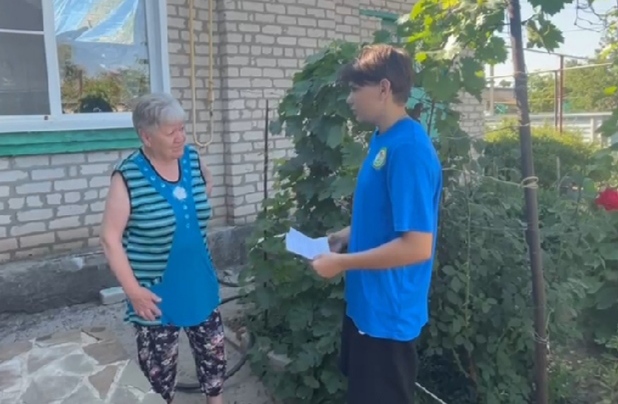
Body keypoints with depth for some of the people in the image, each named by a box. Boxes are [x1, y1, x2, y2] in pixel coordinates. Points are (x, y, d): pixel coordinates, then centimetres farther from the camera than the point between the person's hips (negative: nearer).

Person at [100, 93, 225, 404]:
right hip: (156, 291, -5)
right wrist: (132, 289, -17)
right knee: (159, 364, 13)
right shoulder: (128, 176, -19)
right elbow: (110, 238, -16)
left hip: (200, 283, 5)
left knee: (213, 349, 19)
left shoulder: (192, 159, -4)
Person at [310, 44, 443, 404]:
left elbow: (417, 246, -28)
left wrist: (341, 263, -21)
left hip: (390, 311, -9)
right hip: (367, 302, 9)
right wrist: (349, 234, 4)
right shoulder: (383, 138, 5)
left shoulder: (409, 149, -25)